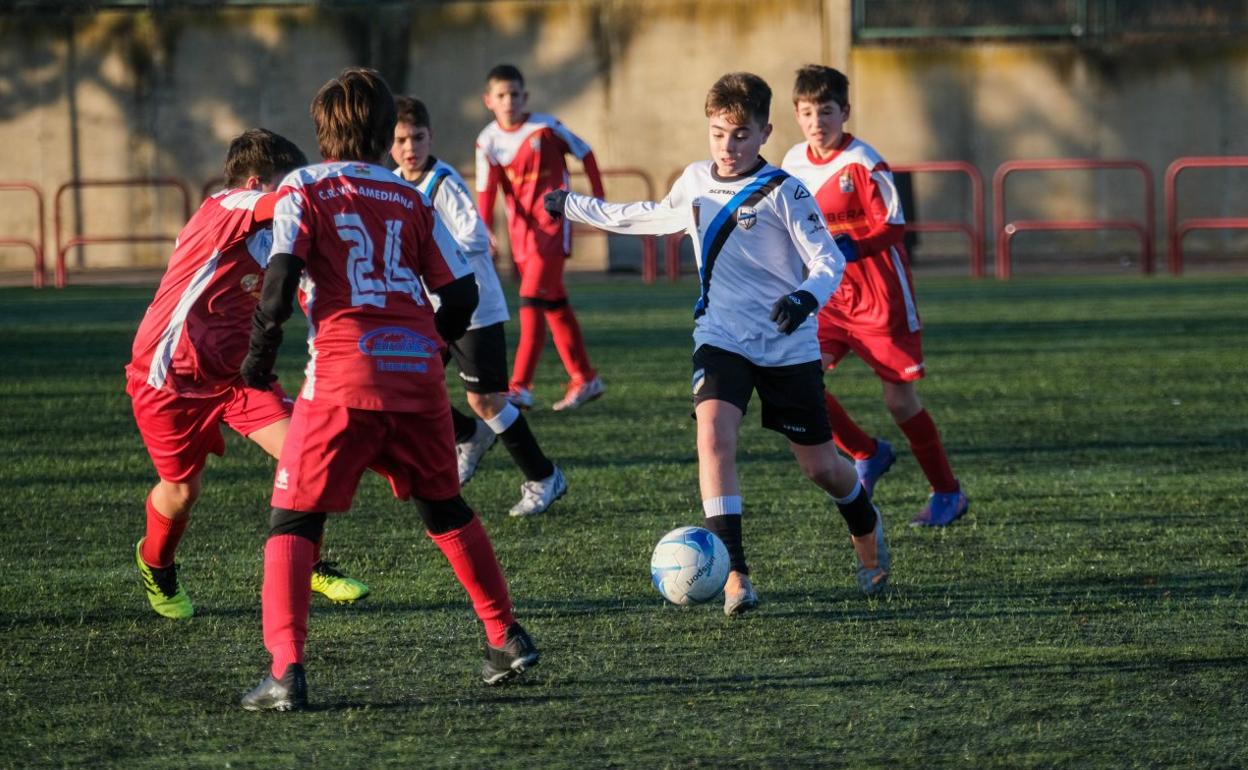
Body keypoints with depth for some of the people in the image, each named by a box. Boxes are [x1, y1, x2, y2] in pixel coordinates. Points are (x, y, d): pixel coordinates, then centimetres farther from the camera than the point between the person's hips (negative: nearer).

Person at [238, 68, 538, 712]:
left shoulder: (305, 189, 5)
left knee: (293, 520, 1)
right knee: (444, 508, 24)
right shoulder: (411, 200, 17)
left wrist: (260, 351, 1)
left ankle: (285, 671, -14)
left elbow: (283, 273, -10)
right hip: (418, 374, 4)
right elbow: (462, 292, 12)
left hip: (343, 375, -4)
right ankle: (506, 638, 28)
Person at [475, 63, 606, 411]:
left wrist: (598, 198, 4)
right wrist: (486, 231, -17)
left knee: (532, 299, -16)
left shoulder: (546, 128, -10)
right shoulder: (488, 141, -3)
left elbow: (584, 153, 3)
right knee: (554, 304, 12)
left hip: (552, 223, -5)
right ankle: (585, 379, 24)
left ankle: (520, 386, -19)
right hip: (521, 228, 5)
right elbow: (486, 190, -3)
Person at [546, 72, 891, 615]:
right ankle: (733, 573, -26)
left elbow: (829, 261, -13)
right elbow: (653, 218, 27)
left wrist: (807, 296, -36)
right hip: (721, 339, 3)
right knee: (714, 433, -25)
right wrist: (577, 207, 30)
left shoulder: (782, 192, -11)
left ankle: (867, 528, 43)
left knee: (819, 464, 7)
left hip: (787, 345, -3)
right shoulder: (694, 183, 5)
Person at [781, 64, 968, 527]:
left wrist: (850, 247, -32)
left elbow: (893, 226, -18)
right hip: (830, 297, 6)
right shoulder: (794, 163, 4)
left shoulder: (863, 164, -15)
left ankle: (948, 493, 18)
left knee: (900, 400, -1)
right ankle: (867, 455, 13)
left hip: (880, 296, -6)